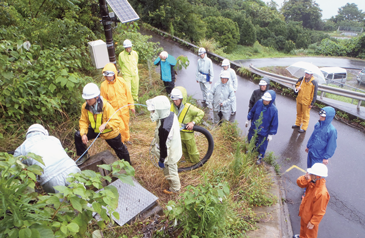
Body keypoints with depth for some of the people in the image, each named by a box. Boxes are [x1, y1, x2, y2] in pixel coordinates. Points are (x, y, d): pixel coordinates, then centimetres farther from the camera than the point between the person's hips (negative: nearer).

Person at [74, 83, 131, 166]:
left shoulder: (106, 106, -32)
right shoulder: (85, 107, -17)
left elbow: (117, 121, -33)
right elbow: (83, 121, -8)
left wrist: (105, 125, -50)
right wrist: (83, 133, -23)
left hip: (110, 133, -4)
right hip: (95, 130, 4)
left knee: (120, 149, 10)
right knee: (78, 135, -11)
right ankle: (84, 156, 11)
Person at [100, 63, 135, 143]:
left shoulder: (121, 80, -9)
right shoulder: (103, 85, -13)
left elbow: (128, 93, 0)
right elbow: (103, 100, -3)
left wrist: (131, 105, 4)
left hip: (124, 109, 3)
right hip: (114, 111, -3)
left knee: (126, 125, 19)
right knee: (120, 127, -2)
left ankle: (126, 138, 46)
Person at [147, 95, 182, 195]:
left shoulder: (163, 129, -40)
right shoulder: (172, 115, -13)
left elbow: (164, 146, -29)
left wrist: (162, 160, -13)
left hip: (170, 155, -8)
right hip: (175, 149, 8)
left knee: (170, 171, 19)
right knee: (173, 169, 32)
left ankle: (175, 188, 46)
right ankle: (175, 183, 58)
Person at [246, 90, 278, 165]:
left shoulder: (273, 110, -26)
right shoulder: (259, 102, -17)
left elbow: (274, 123, -15)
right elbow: (252, 111, 2)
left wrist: (271, 134, -9)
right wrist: (248, 119, 10)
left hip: (263, 133, -4)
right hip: (253, 128, 4)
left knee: (261, 146, 16)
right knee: (251, 142, 25)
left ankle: (260, 157, 44)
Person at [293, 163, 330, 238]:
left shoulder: (322, 193, -40)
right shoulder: (312, 182, -19)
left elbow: (319, 212, -29)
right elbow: (299, 183, -10)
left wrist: (312, 223, -17)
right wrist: (305, 178, -31)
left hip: (311, 217, -7)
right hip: (304, 212, 8)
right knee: (303, 226, 35)